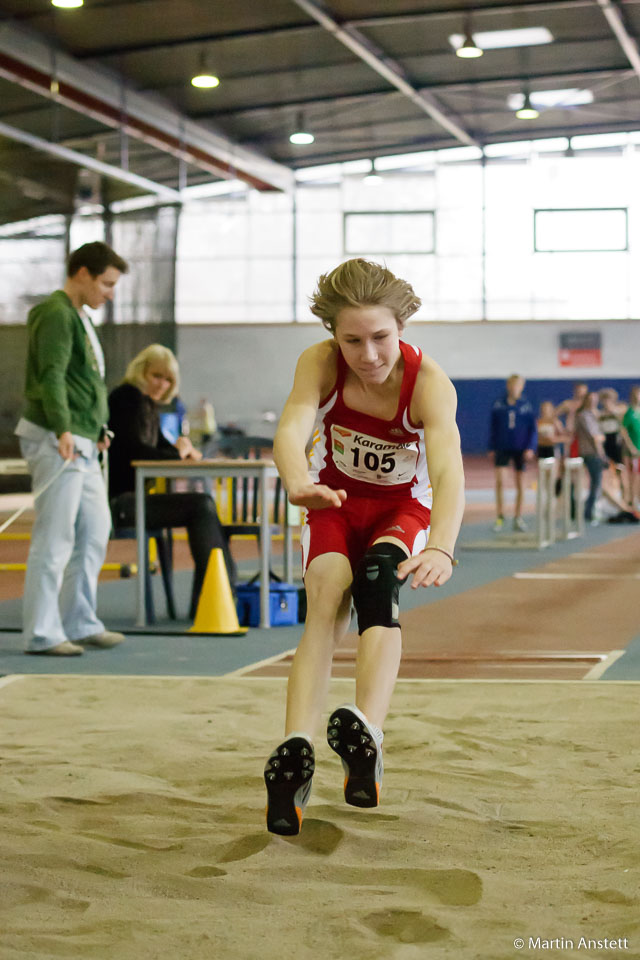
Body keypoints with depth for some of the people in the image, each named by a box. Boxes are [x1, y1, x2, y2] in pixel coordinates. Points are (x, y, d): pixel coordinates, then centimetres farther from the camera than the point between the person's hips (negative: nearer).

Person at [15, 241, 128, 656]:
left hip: (82, 444, 10)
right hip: (55, 440, -10)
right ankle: (42, 634, -2)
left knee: (96, 528, 13)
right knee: (54, 539, -7)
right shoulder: (55, 314, -12)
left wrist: (97, 429, 28)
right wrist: (63, 430, -33)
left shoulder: (80, 317, 20)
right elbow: (51, 377, -23)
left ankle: (81, 624, 21)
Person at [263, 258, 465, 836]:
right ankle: (296, 752, -44)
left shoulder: (429, 384, -27)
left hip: (404, 508, -1)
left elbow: (448, 471, -43)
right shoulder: (319, 364, -21)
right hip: (334, 504, 1)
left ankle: (365, 733, -52)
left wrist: (441, 547, -62)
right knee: (326, 604, -27)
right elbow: (291, 430, -39)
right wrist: (298, 482, -63)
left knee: (378, 578, -34)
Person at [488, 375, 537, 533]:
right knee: (500, 481, -10)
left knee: (520, 484, 6)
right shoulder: (498, 405, -1)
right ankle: (499, 518, 0)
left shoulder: (526, 406, -2)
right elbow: (493, 428, 6)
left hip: (520, 449, 0)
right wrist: (492, 448, 4)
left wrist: (530, 448, -9)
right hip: (502, 448, 0)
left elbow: (533, 429, 1)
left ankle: (518, 518, 16)